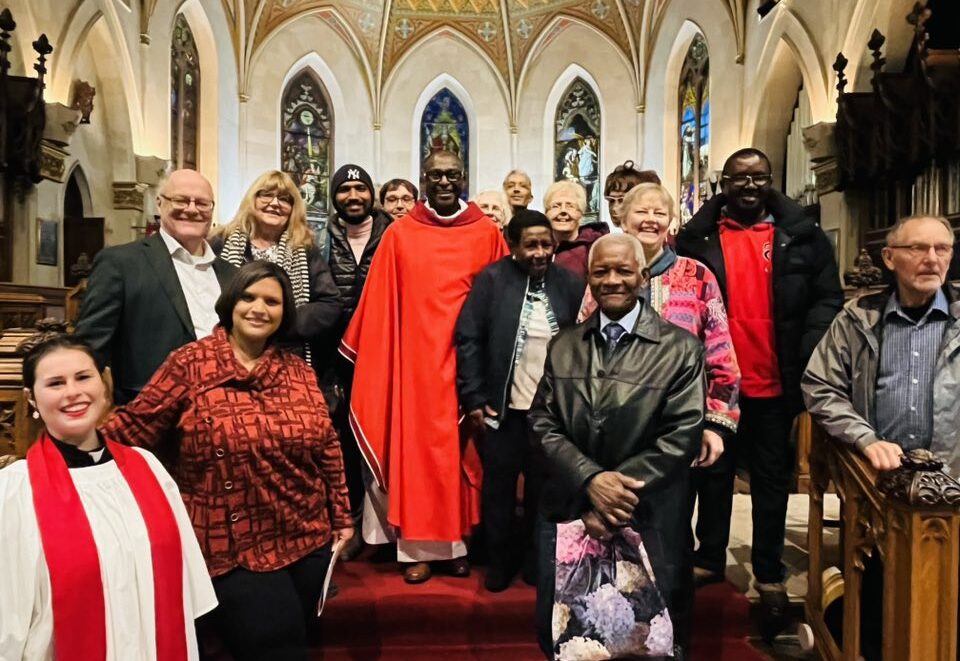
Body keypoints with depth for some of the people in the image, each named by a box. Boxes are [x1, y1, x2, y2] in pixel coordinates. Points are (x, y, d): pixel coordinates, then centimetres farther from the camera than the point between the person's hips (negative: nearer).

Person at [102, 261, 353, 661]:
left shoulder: (299, 371, 5)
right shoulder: (190, 363, -6)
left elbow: (327, 448, 9)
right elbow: (133, 428, -10)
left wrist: (341, 516, 11)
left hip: (308, 540, 5)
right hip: (233, 551, -5)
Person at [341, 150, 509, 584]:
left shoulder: (487, 234, 4)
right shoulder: (399, 234, 3)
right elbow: (380, 306, 2)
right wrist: (378, 361, -3)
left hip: (469, 360, 1)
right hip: (415, 358, 0)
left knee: (462, 450, 8)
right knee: (415, 447, 3)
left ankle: (456, 542, 21)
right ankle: (418, 548, 13)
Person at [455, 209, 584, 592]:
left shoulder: (569, 284, 1)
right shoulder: (492, 280, -6)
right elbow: (468, 339, -7)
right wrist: (474, 398, -10)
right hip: (503, 406, -1)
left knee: (543, 486, 15)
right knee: (498, 486, 12)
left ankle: (536, 557, 34)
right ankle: (500, 559, 31)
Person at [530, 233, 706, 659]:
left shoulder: (680, 348, -4)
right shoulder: (563, 346, 7)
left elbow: (682, 435, -11)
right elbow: (543, 423, 0)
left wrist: (620, 494, -15)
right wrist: (591, 480, -16)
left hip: (648, 521, -2)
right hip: (569, 512, 3)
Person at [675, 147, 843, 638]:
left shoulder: (801, 236, 1)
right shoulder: (697, 237, 0)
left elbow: (827, 300, -1)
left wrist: (806, 360, -12)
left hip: (775, 383, 1)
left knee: (772, 478, 12)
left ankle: (769, 573, 27)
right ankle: (710, 557, 31)